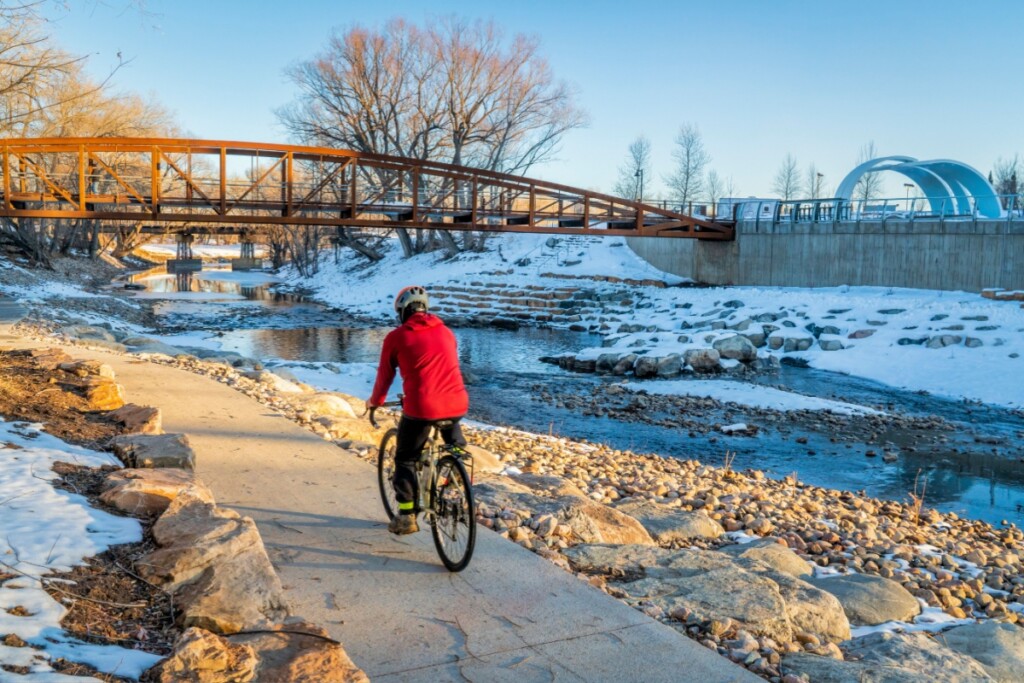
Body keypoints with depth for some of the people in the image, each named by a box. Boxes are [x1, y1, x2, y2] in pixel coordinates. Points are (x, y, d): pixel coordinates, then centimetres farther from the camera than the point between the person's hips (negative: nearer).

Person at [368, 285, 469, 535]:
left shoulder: (396, 337, 3)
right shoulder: (445, 331, 16)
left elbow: (385, 375, 12)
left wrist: (375, 401, 31)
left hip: (421, 408, -4)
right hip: (457, 405, 4)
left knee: (406, 459, 16)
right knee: (456, 447, 33)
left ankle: (406, 517, 15)